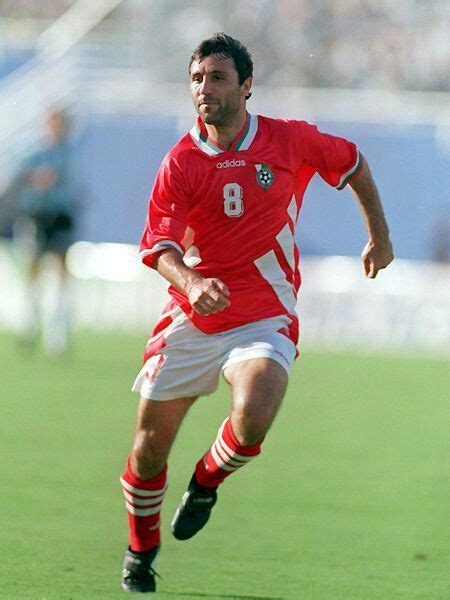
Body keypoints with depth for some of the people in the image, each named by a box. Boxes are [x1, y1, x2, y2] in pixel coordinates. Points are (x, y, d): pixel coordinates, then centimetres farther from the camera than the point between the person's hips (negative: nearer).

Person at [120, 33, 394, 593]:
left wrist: (379, 234, 21)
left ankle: (206, 482, 6)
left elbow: (352, 163, 16)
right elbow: (159, 245, -16)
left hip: (265, 320, -1)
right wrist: (190, 283, -37)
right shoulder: (180, 162, -7)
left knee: (252, 419, -28)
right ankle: (141, 549, 32)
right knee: (150, 444, 4)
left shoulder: (291, 141, -4)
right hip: (191, 321, 1)